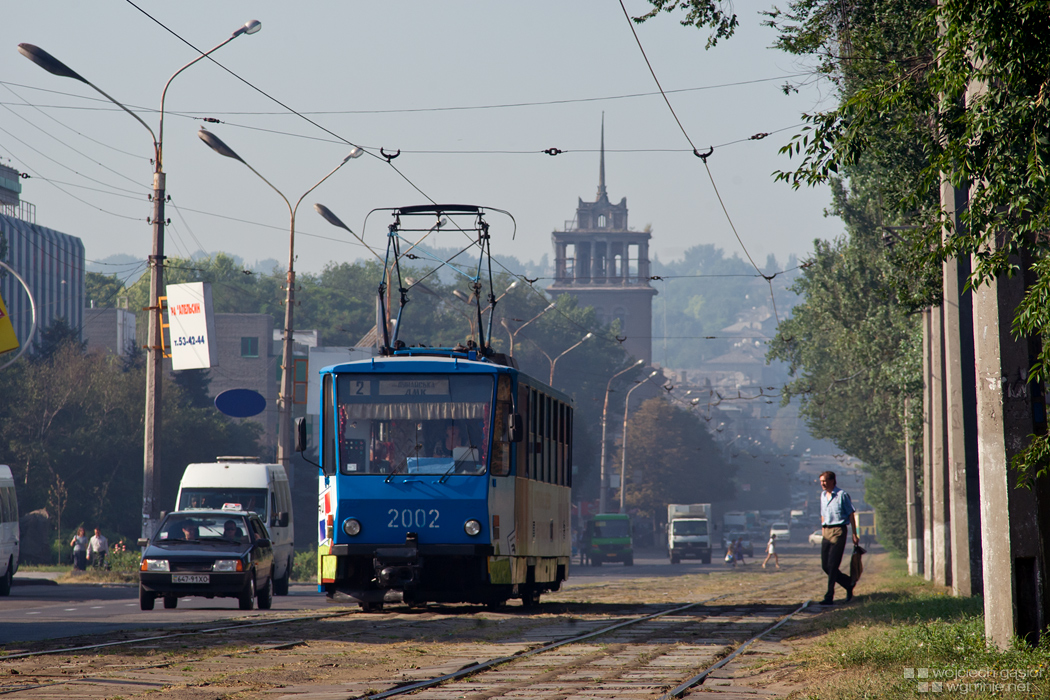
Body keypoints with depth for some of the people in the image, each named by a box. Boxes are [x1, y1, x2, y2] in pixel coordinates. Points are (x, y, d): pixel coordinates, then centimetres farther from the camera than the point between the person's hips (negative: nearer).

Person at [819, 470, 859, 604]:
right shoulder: (823, 495, 15)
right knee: (825, 566, 4)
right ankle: (848, 584, 23)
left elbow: (851, 514, -4)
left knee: (832, 565, -10)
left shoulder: (842, 495, -6)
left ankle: (829, 597, -9)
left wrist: (854, 534, -6)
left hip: (839, 531, -7)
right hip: (826, 531, 7)